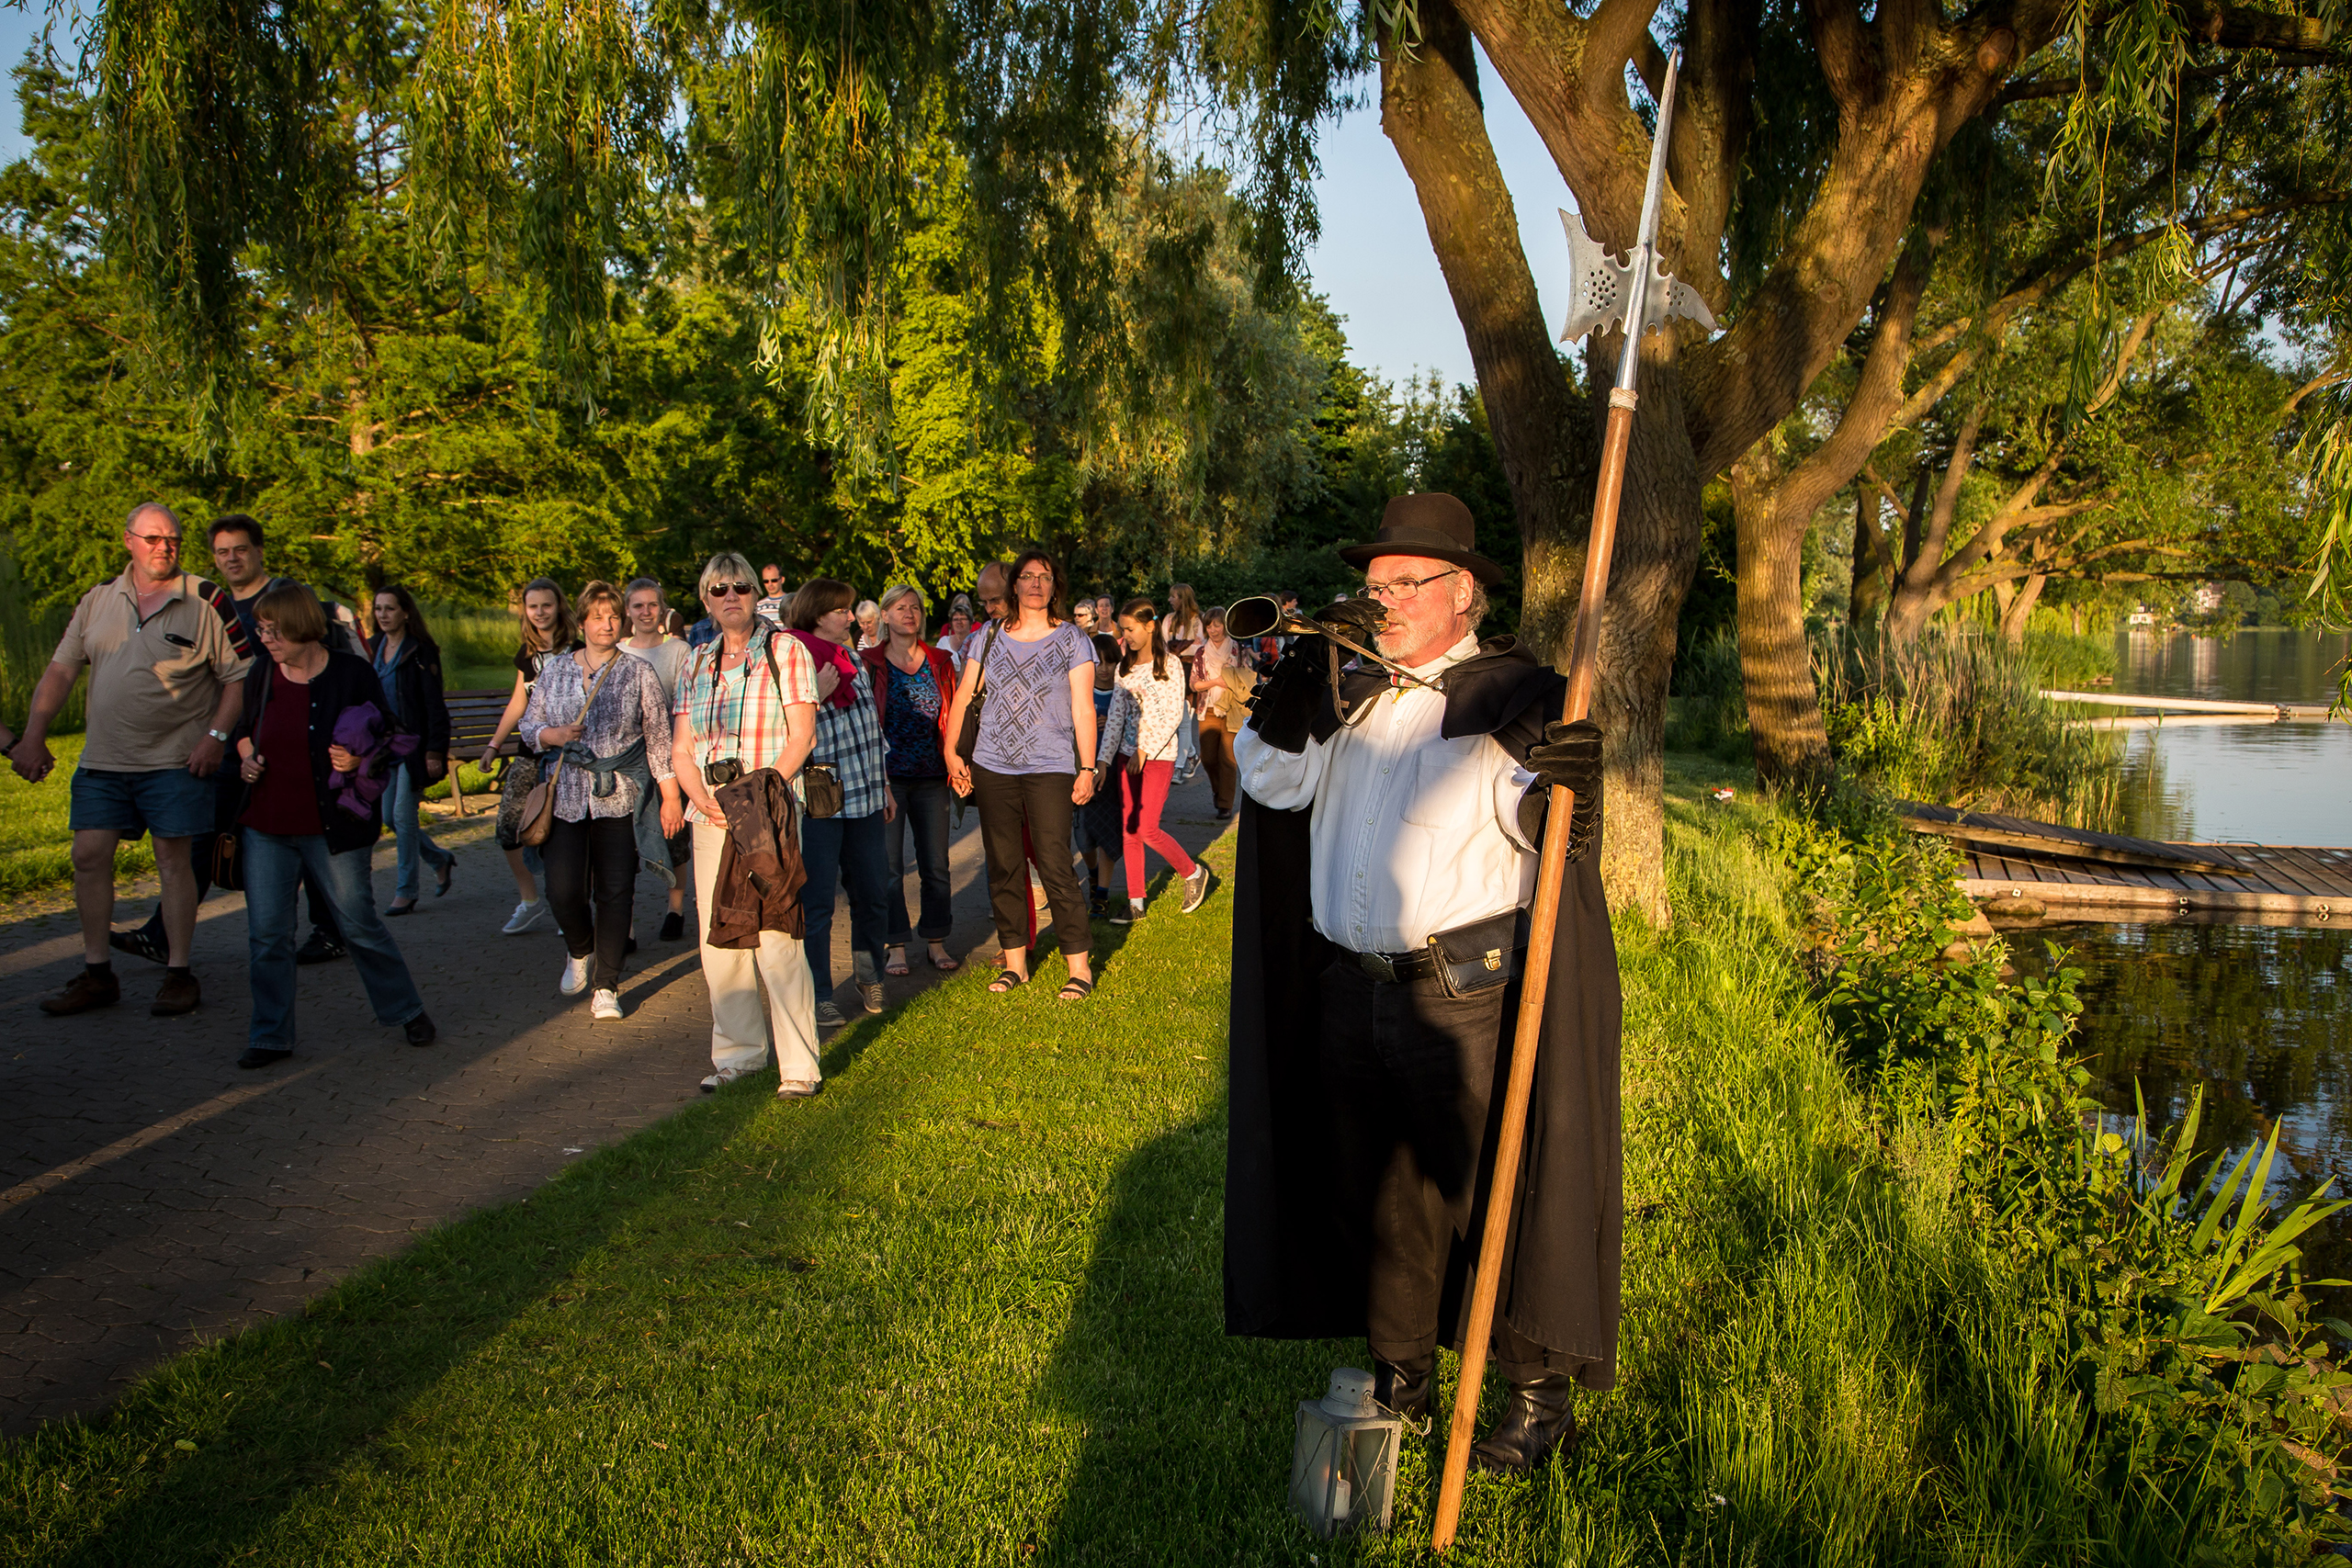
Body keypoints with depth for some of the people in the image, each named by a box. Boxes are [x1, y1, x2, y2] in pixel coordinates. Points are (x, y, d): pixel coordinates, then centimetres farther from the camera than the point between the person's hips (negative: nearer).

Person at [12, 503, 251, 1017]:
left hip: (176, 760, -4)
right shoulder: (97, 602, 9)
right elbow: (60, 671, 9)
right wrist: (32, 736, 2)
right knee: (89, 855, 3)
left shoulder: (207, 602, -3)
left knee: (173, 858, -1)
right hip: (102, 761, 4)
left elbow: (242, 675, -4)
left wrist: (216, 736, -13)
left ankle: (178, 973, 9)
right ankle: (97, 974, 14)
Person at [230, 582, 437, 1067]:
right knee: (266, 934, 4)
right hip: (266, 826, 4)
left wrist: (358, 760, -19)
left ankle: (407, 1011, 21)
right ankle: (271, 1036, 16)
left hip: (331, 827, -4)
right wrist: (246, 758, 4)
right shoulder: (260, 675, 7)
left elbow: (389, 741, 0)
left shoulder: (352, 674, -7)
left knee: (359, 925, 3)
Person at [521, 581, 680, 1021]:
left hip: (622, 798, -1)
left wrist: (670, 795, -1)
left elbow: (659, 737, 3)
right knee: (563, 890, -7)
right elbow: (529, 724, 14)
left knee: (616, 893, 0)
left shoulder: (639, 673, 3)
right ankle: (579, 952, 26)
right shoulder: (555, 671, 9)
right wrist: (553, 735, -8)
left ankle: (606, 986, 12)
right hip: (567, 797, 1)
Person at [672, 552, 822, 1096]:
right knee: (717, 938, 5)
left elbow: (801, 735, -5)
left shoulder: (785, 651, 2)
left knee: (776, 938, -10)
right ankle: (737, 1054, 18)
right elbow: (680, 749, 14)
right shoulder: (697, 663, 16)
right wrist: (702, 796, -5)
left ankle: (799, 1065, -4)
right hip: (711, 818, 5)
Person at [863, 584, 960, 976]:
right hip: (887, 777, -2)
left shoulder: (940, 662, 9)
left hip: (931, 778, 2)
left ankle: (937, 942, 17)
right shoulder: (870, 663, 1)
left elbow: (951, 718, 12)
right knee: (888, 865, 0)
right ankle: (896, 947, 10)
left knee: (936, 865, 5)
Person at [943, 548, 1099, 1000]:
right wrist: (951, 752, 8)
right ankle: (1015, 961, 19)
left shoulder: (1071, 639, 1)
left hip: (1050, 767, -4)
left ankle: (1080, 966, 0)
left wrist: (1088, 767, -6)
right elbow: (964, 695, 14)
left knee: (1055, 867, -8)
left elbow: (1083, 709, -1)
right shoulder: (991, 637, 9)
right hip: (991, 766, 4)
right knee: (1003, 867, 8)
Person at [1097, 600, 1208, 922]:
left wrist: (1144, 750, -16)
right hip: (1128, 752, 6)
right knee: (1128, 830, 3)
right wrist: (1103, 759, 0)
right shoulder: (1125, 668, 10)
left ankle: (1194, 873, 13)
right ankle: (1136, 903, 11)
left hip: (1159, 754, -6)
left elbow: (1174, 715, -11)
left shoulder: (1169, 664, -6)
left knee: (1147, 830, -11)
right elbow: (1116, 716, 8)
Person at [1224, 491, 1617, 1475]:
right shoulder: (1351, 697, 14)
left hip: (1462, 994, -6)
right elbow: (1271, 780, 9)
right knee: (1376, 1192, 17)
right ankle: (1399, 1378, 34)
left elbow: (1534, 817, -17)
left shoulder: (1510, 695, -5)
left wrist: (1566, 784, -40)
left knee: (1491, 1189, 3)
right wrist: (1289, 692, -6)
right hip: (1349, 990, 6)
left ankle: (1541, 1392, 22)